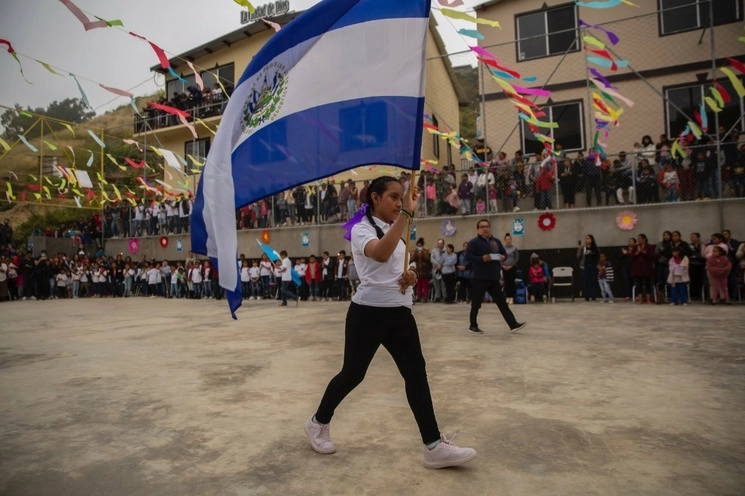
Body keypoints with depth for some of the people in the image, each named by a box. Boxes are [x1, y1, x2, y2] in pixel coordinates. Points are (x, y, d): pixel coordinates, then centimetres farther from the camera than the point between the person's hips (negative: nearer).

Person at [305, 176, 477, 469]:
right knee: (352, 374, 6)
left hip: (400, 312, 7)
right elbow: (381, 254, -33)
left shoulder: (395, 231, 15)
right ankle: (317, 423, 31)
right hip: (368, 312, -7)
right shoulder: (361, 229, -10)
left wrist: (410, 276, 2)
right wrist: (406, 213, -34)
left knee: (416, 373, 0)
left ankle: (434, 447, 6)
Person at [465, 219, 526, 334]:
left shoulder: (496, 241, 14)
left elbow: (504, 253, 22)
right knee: (476, 304, 3)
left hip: (494, 278, 6)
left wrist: (503, 257, -2)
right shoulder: (474, 242, -6)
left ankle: (513, 324, 9)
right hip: (479, 279, -6)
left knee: (502, 302, 7)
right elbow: (468, 257, -14)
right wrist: (482, 259, -25)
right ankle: (473, 326, 18)